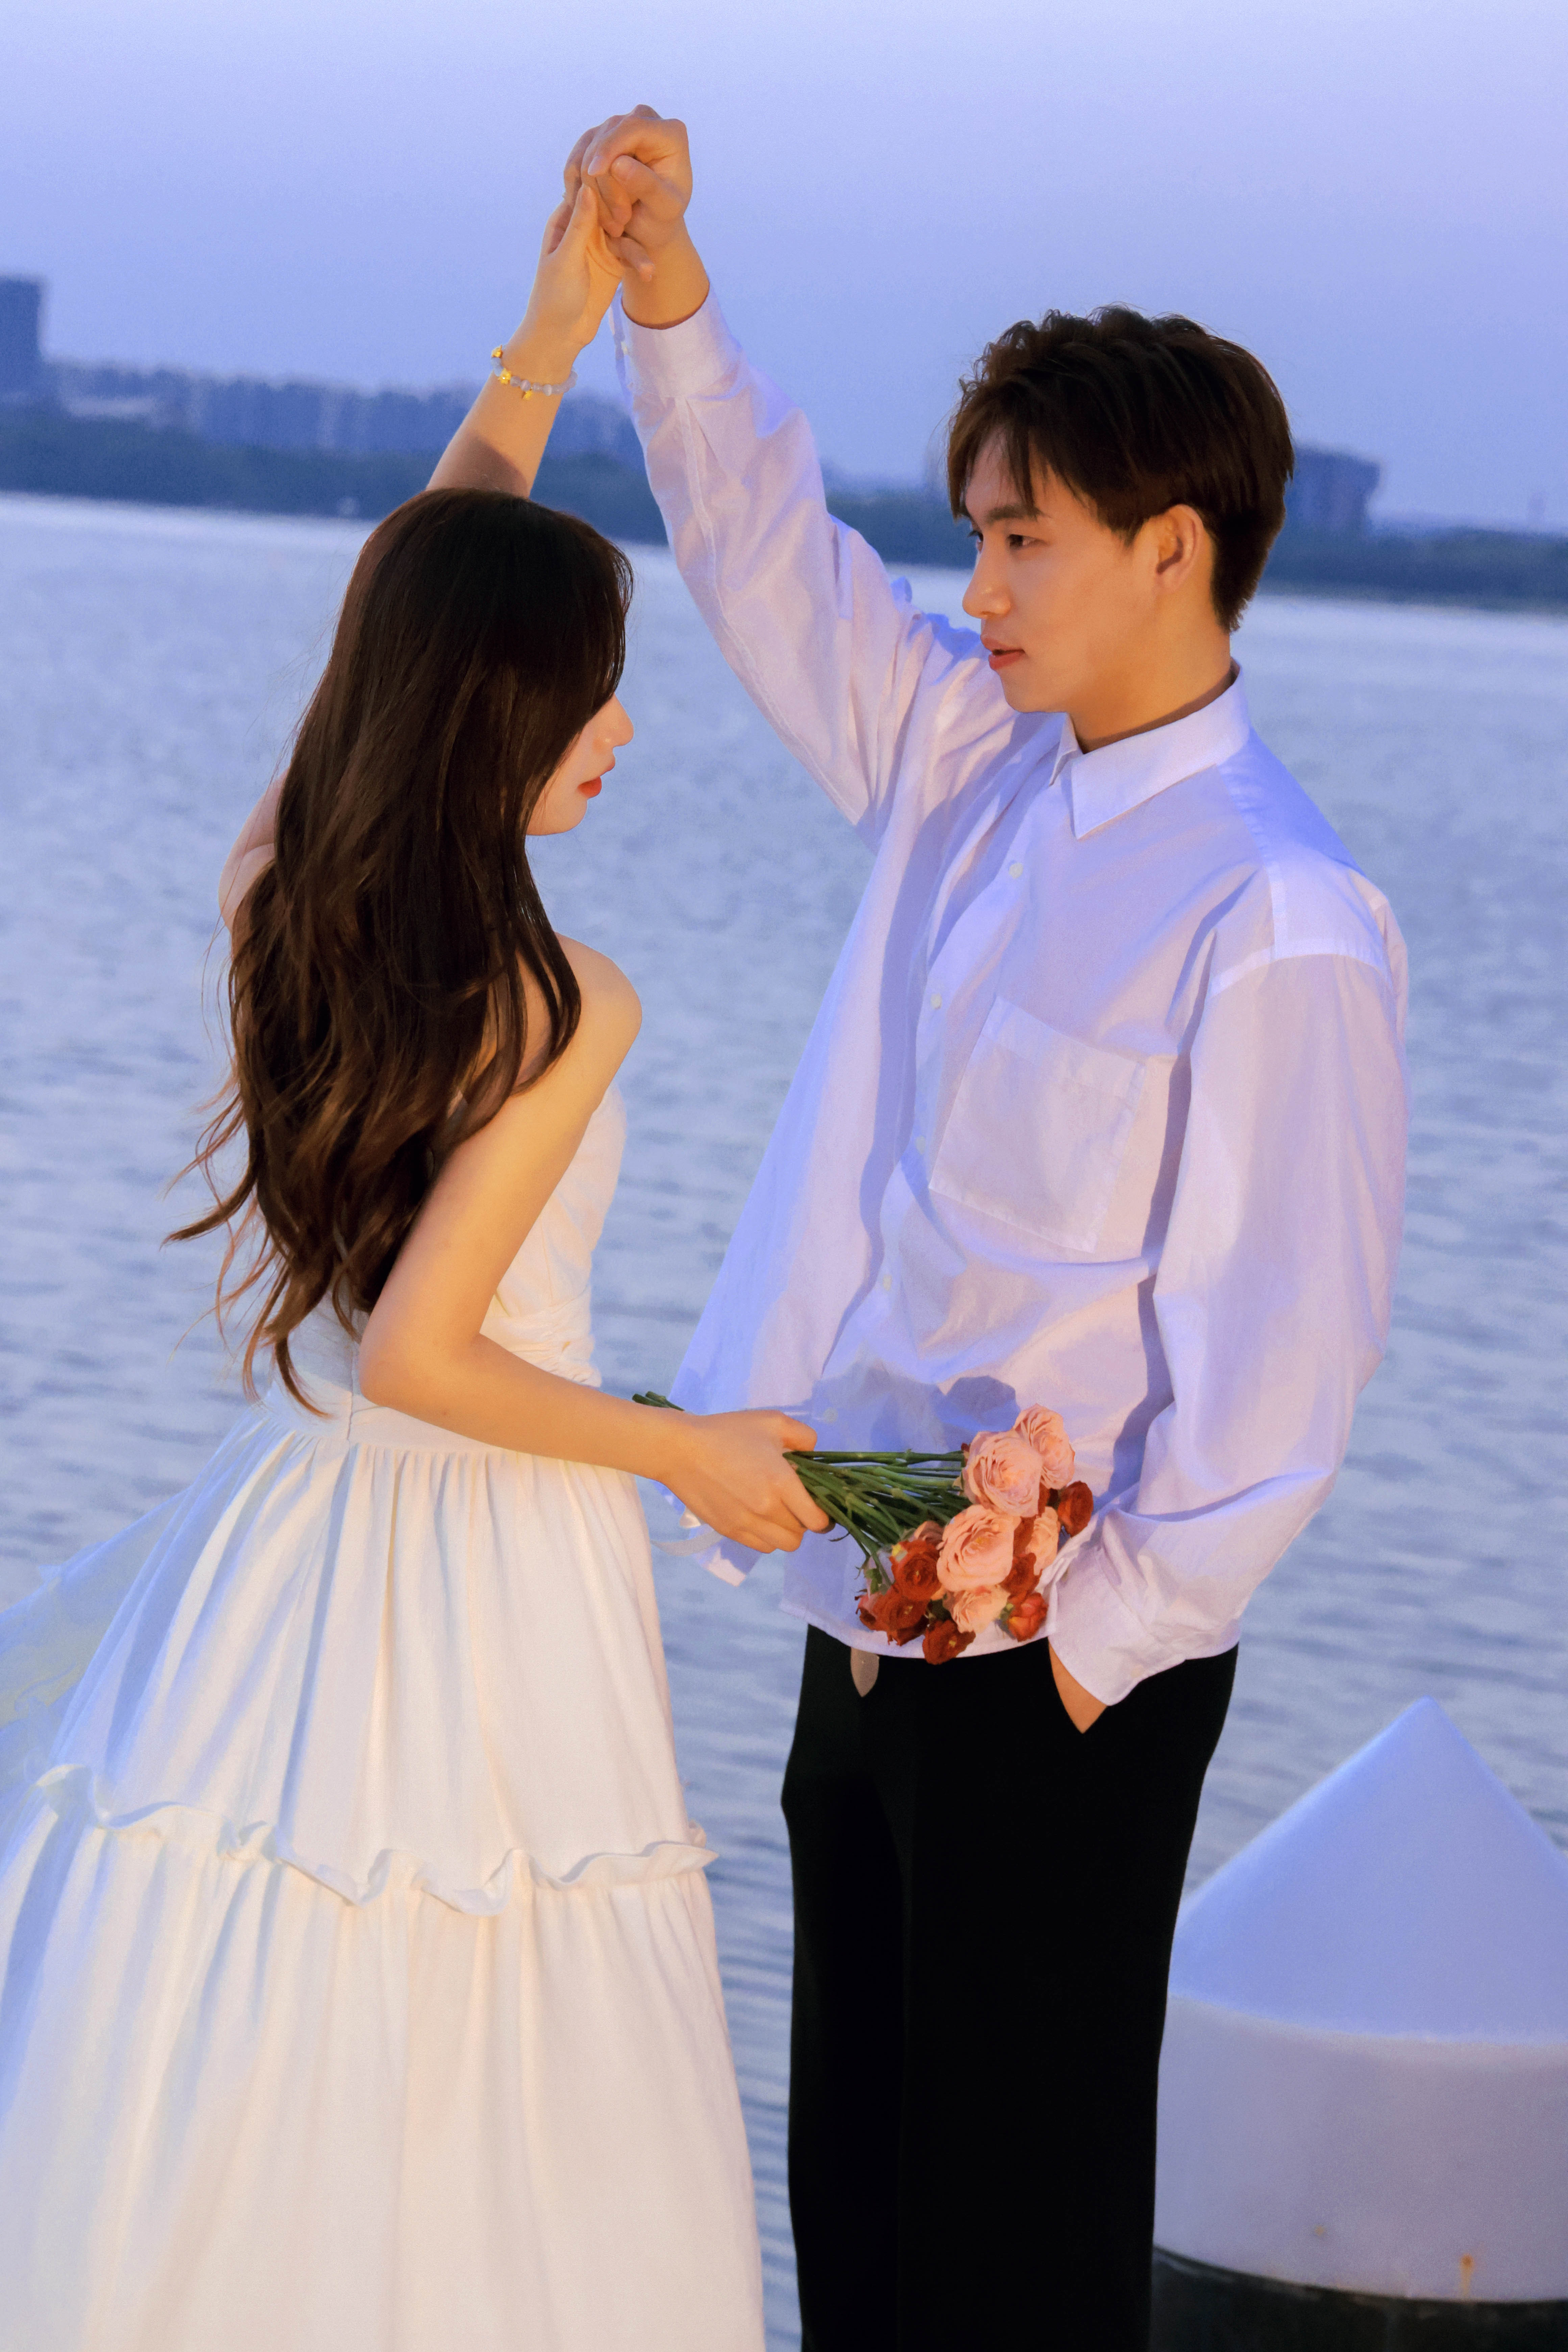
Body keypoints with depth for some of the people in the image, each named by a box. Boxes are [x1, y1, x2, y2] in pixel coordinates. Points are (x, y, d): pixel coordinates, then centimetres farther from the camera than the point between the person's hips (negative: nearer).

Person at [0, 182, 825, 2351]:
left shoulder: (275, 890, -1)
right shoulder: (566, 1005, -19)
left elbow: (417, 610, 17)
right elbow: (422, 1356, -19)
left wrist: (544, 348, 18)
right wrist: (692, 1454, -6)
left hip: (285, 1529, 6)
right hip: (485, 1558, -6)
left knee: (198, 2122, 13)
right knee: (457, 2165, 6)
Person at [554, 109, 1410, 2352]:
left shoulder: (1278, 915, -19)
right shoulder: (968, 759, 5)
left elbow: (1279, 1350, -20)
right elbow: (772, 554, 14)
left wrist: (1089, 1643, -17)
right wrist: (662, 290, 1)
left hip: (1058, 1669, -8)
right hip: (873, 1617, 8)